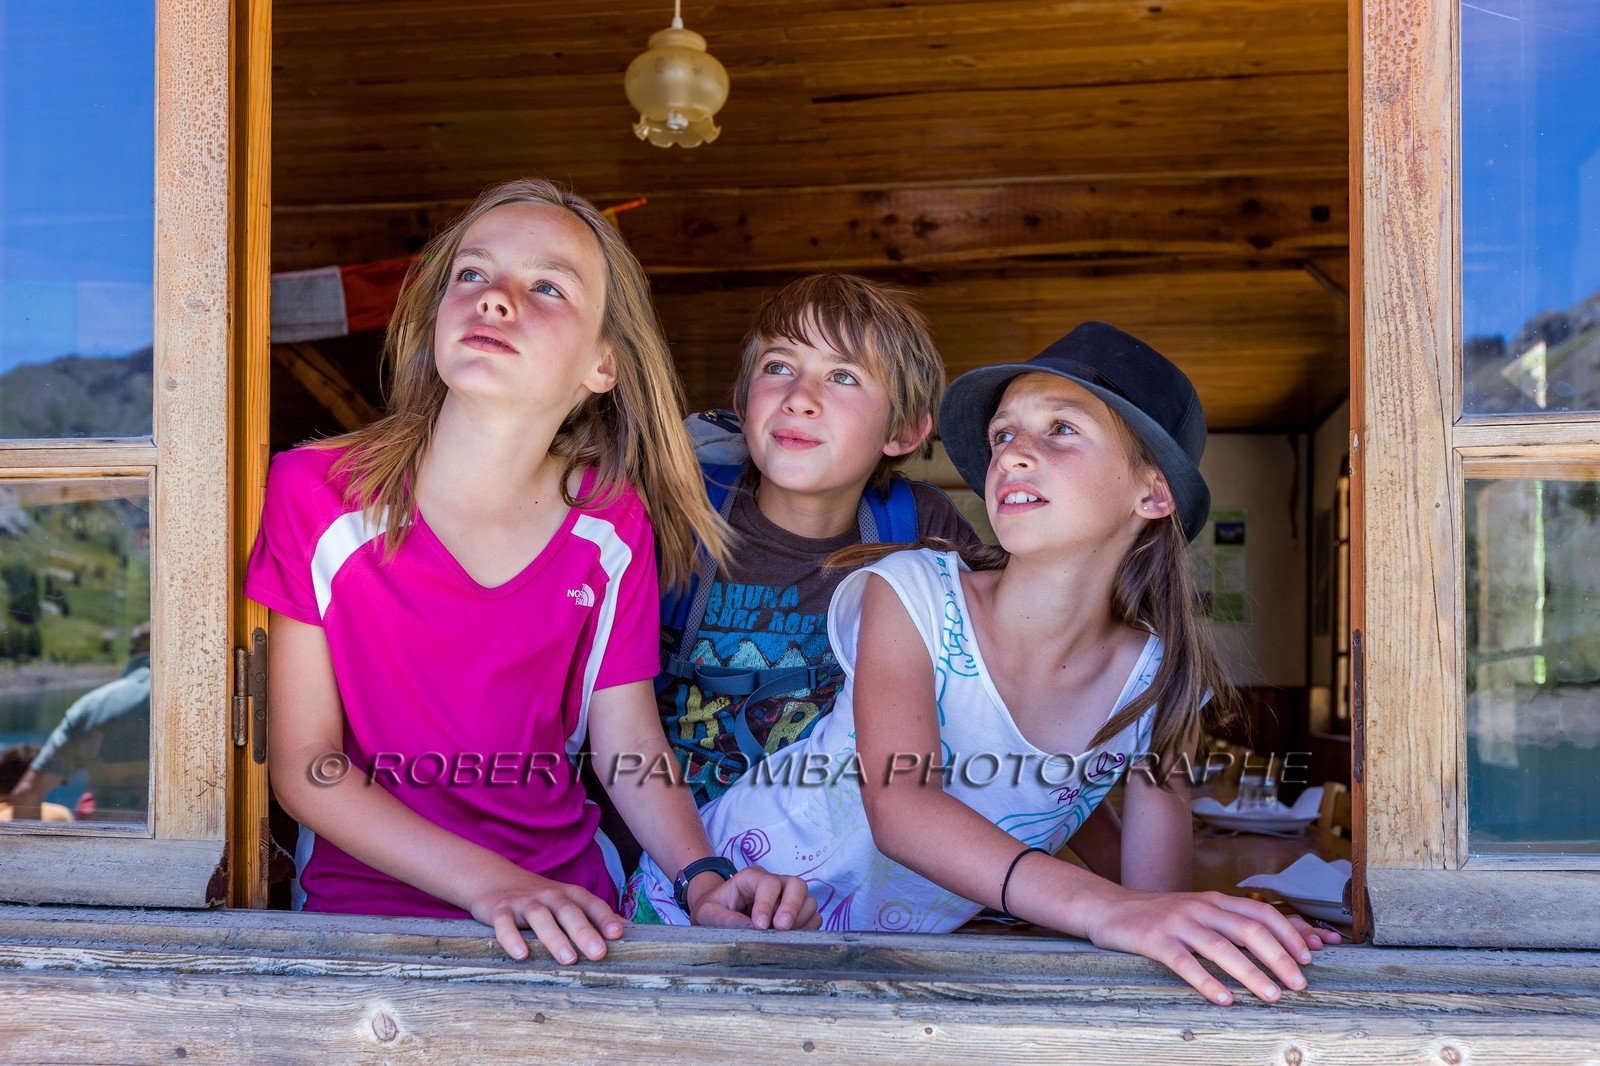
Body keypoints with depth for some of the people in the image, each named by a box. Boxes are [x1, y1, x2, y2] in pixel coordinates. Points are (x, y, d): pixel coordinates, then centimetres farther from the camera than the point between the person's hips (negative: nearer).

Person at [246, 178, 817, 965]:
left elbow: (629, 742, 4)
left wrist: (702, 877, -14)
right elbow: (303, 764, -9)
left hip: (568, 903, 2)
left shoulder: (611, 524, -4)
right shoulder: (318, 494, -10)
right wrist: (489, 884, -20)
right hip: (372, 893, -2)